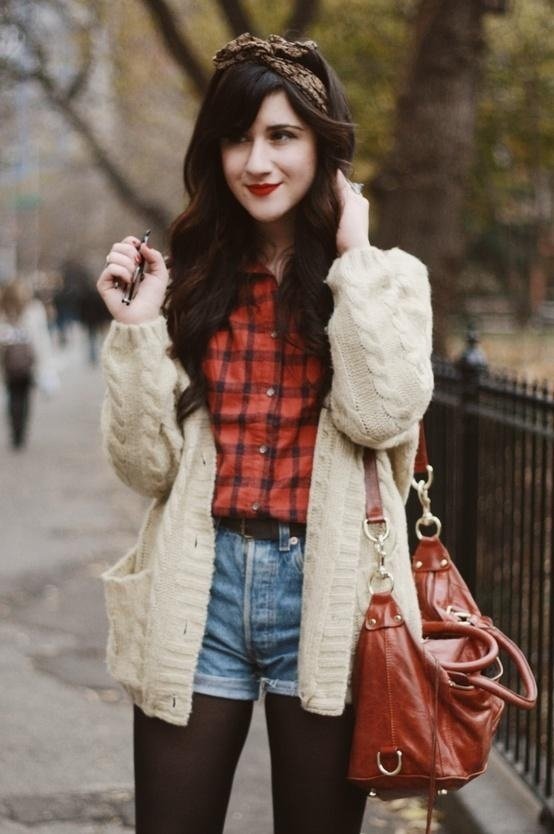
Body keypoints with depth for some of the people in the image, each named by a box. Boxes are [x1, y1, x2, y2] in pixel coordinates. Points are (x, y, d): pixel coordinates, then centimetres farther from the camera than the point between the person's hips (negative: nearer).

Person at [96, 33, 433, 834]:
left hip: (324, 592, -1)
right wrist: (136, 325, -8)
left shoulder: (387, 278, 3)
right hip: (199, 593, 2)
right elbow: (148, 465, 1)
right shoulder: (192, 281, 6)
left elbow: (381, 414, -16)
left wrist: (353, 259, -9)